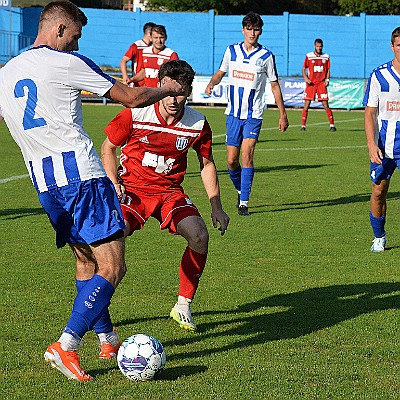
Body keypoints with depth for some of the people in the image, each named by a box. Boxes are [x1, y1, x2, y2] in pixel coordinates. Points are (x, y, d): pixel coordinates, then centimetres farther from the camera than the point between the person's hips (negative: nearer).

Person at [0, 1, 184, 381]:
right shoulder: (67, 63, -5)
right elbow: (132, 97, 1)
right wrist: (167, 89, 18)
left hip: (43, 182, 8)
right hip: (80, 173, -8)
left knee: (86, 261, 22)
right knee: (112, 267, -9)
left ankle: (107, 339, 29)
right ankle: (65, 345, -20)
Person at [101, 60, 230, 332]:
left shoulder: (198, 125, -8)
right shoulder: (135, 115, -14)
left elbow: (207, 164, 9)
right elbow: (108, 147, 2)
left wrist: (216, 207, 5)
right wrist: (114, 184, -10)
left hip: (170, 192, 2)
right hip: (132, 188, -2)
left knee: (199, 236, -21)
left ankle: (184, 305, -2)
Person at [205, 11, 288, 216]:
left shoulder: (266, 56, -3)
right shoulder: (232, 51, 4)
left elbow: (275, 85, 5)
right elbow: (220, 72, 17)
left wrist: (283, 114, 5)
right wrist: (212, 83, -6)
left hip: (254, 115, -3)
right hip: (233, 113, 3)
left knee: (247, 155, -16)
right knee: (232, 160, 1)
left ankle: (244, 202, -12)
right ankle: (241, 190, 28)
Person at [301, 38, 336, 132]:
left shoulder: (326, 57, 8)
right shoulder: (309, 56, 2)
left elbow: (328, 70, 14)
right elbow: (303, 69, 6)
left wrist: (327, 80, -2)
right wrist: (306, 78, -11)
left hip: (321, 83, 1)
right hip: (311, 83, -1)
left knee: (325, 104, -4)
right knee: (307, 104, -4)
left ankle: (332, 125, 0)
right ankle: (303, 125, 0)